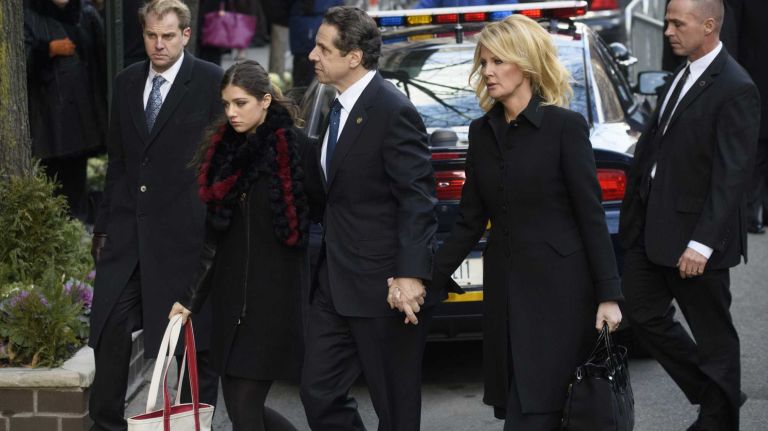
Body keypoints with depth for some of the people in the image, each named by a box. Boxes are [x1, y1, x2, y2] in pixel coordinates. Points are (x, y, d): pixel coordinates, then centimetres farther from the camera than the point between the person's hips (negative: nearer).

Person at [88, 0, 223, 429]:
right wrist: (105, 224, 13)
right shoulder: (128, 81, 11)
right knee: (110, 328, 3)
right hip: (129, 228, 5)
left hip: (185, 230, -5)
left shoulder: (211, 83, -5)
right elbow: (118, 159, 16)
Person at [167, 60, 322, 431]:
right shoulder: (223, 152, 9)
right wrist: (192, 299, 11)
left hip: (277, 293, -6)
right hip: (230, 293, 6)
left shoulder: (297, 150, -8)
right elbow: (214, 239, 13)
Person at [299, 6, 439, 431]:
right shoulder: (340, 108, 12)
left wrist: (411, 275, -26)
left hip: (381, 285, -9)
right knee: (319, 393, 8)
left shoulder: (393, 112, -15)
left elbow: (417, 199, -19)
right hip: (335, 284, 9)